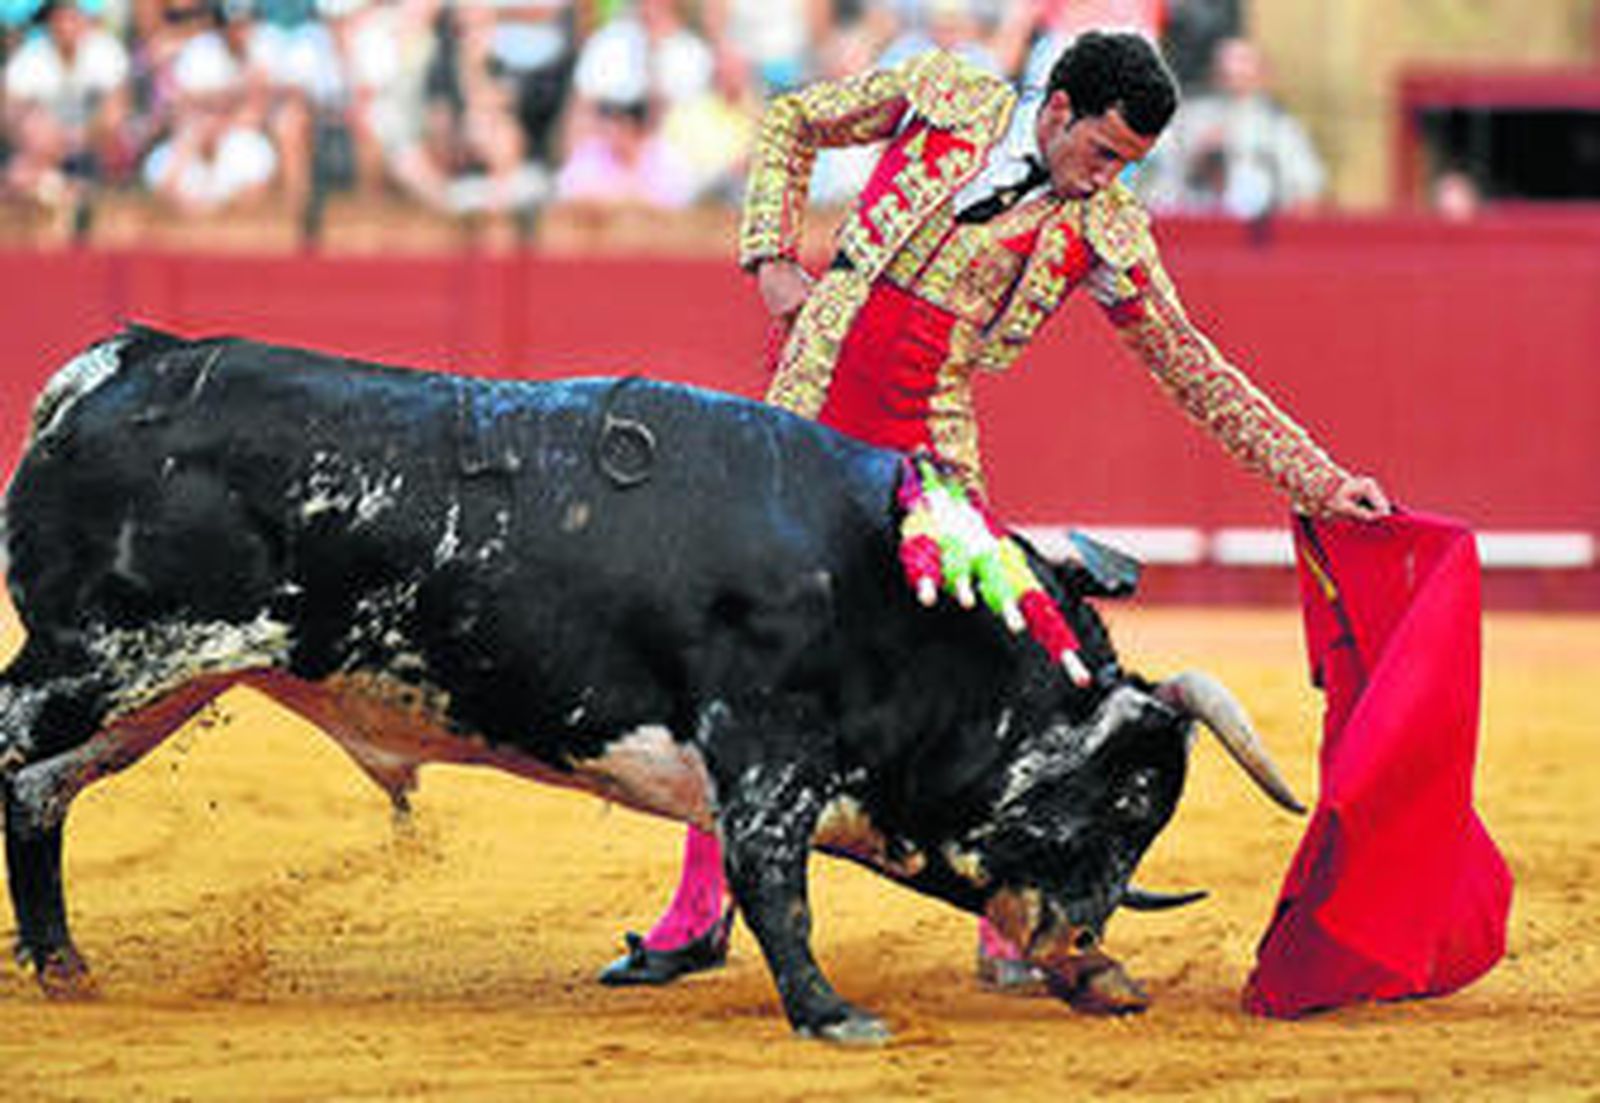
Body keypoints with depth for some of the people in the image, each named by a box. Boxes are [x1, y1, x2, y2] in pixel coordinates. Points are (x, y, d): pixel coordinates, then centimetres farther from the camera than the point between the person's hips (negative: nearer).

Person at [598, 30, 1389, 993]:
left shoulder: (1105, 230, 0)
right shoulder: (944, 95, 0)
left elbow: (1195, 373, 4)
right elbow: (791, 123, 14)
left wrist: (1319, 481, -1)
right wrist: (772, 257, 2)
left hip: (929, 457, 0)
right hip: (808, 411, 0)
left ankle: (1010, 934, 2)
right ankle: (698, 913, 14)